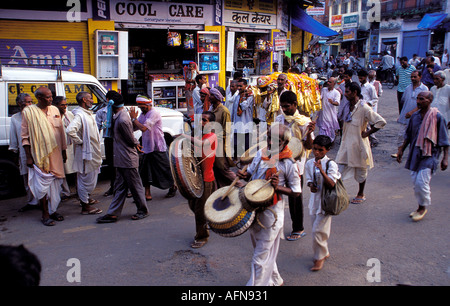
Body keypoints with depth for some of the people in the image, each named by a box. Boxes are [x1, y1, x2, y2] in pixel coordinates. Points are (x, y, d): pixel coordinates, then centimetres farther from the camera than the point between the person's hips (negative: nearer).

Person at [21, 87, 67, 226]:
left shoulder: (54, 110, 9)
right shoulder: (29, 112, -5)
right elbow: (25, 136, -5)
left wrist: (63, 151, 14)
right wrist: (28, 156, -8)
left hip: (56, 154, 5)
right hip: (40, 155, -5)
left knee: (55, 183, 11)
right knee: (43, 184, -2)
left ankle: (53, 210, 24)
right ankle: (45, 214, 9)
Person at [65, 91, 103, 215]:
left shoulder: (88, 114, 13)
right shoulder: (79, 115, -19)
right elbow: (70, 130, -35)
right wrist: (79, 141, -21)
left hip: (93, 152, 10)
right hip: (86, 153, -10)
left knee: (91, 178, 21)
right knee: (86, 179, -2)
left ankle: (86, 198, 38)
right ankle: (85, 207, 6)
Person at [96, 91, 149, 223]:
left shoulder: (122, 120, -23)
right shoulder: (118, 116, 8)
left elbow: (131, 141, -14)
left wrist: (135, 144, 4)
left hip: (128, 159, -10)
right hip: (121, 159, 10)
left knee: (135, 185, 5)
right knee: (119, 187, 11)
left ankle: (143, 210, 20)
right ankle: (113, 213, 16)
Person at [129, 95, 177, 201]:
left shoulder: (154, 113, -17)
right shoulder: (142, 114, 11)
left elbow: (143, 128, -26)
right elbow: (134, 128, 11)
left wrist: (134, 118, -16)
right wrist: (133, 118, -6)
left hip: (158, 148, -8)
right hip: (147, 147, 8)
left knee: (165, 169, 4)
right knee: (145, 172, 5)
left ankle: (173, 187, 26)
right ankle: (147, 194, 12)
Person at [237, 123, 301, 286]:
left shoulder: (288, 164, -15)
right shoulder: (261, 153, 2)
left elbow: (296, 192, -9)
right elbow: (251, 172, 16)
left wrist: (278, 187, -26)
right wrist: (243, 174, -7)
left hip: (271, 215, -7)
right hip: (253, 209, 7)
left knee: (260, 258, 0)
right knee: (263, 251, 23)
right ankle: (274, 280, 45)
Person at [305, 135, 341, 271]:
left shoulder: (330, 164, -15)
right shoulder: (309, 163, 2)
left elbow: (331, 184, -22)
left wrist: (321, 171, -34)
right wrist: (311, 185, -10)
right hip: (314, 199, 6)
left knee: (318, 230, -5)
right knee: (317, 229, 16)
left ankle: (320, 257, 14)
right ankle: (324, 252, 37)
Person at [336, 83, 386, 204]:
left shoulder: (364, 108, -18)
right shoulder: (347, 106, 5)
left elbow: (381, 122, -19)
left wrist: (367, 133, -15)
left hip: (358, 143, -6)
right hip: (346, 143, 6)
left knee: (360, 170, 10)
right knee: (340, 167, 3)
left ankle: (361, 194, 27)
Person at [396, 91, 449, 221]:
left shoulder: (437, 117, -9)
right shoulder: (415, 116, 6)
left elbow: (444, 139, -6)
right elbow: (408, 136, 18)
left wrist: (445, 158, -8)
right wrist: (402, 149, 16)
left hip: (429, 154, -6)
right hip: (415, 153, 6)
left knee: (422, 182, -10)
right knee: (415, 181, 9)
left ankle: (424, 207, 12)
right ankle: (421, 206, 26)